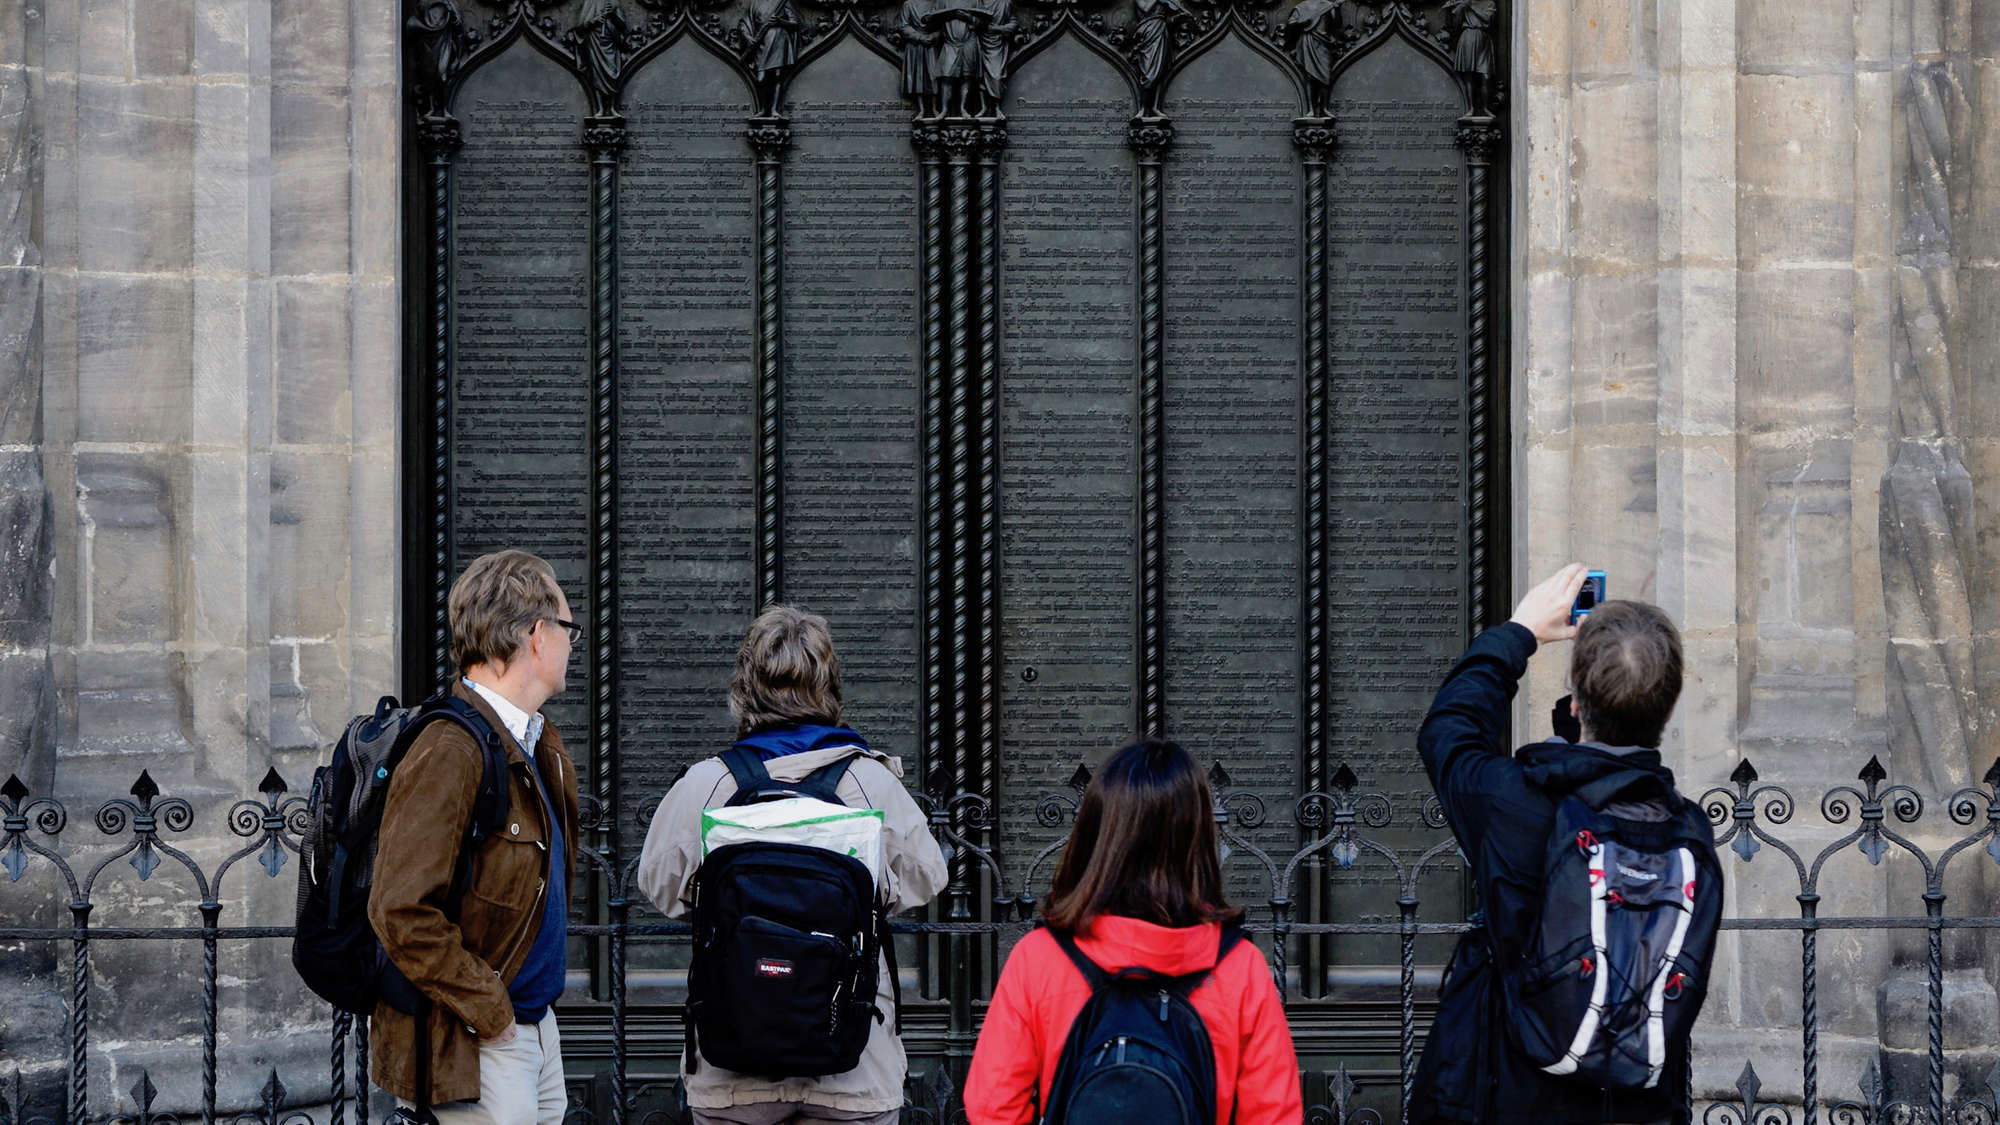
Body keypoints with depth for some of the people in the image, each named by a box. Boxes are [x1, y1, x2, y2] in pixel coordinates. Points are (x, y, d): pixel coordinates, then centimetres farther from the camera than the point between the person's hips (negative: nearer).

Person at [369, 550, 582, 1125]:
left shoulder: (537, 740, 11)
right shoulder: (448, 754, -20)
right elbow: (400, 912, -26)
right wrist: (487, 1010, -18)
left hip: (537, 1028, 9)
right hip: (473, 1049, -9)